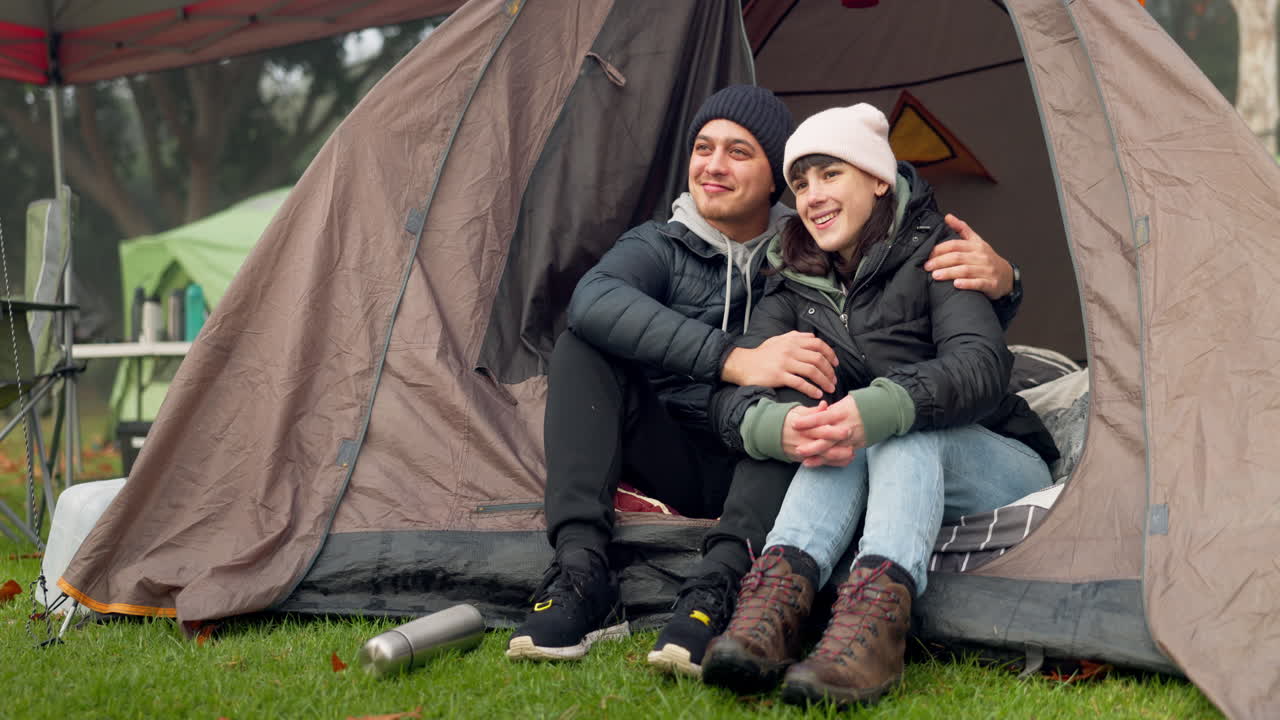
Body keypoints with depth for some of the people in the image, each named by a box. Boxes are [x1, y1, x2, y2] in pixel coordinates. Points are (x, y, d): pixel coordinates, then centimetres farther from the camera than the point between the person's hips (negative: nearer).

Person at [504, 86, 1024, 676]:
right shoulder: (658, 246, 0)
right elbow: (592, 298, -26)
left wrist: (996, 280, -26)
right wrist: (732, 359, -39)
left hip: (765, 468, -1)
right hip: (676, 463, 1)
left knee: (799, 385, -30)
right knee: (582, 346, -21)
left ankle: (717, 587, -46)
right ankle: (582, 575, -35)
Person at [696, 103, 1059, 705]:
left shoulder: (929, 254, -11)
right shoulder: (795, 287, 2)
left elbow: (981, 364, -30)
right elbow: (733, 394, -13)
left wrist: (881, 408, -49)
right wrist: (774, 425, -39)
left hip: (1003, 471, -3)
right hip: (883, 484, 3)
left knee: (903, 430, -35)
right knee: (836, 434, -30)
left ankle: (874, 619, -59)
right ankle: (773, 604, -53)